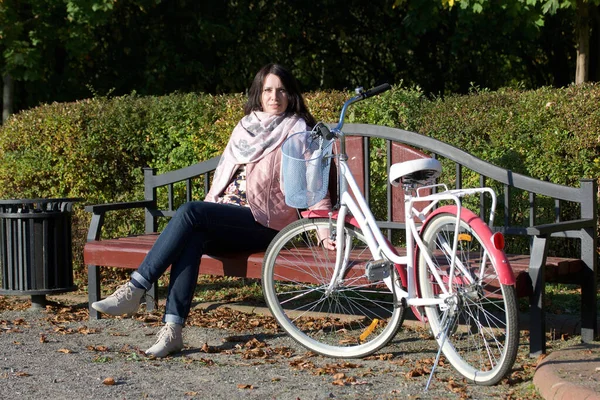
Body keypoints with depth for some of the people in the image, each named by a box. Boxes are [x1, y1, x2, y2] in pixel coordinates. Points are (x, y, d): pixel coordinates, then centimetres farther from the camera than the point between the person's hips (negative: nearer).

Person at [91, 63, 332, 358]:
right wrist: (207, 216, 11)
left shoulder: (297, 130, 4)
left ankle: (134, 291, -29)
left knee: (190, 212, -29)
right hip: (226, 218, 5)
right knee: (192, 236, -30)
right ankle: (172, 329, -36)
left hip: (263, 223, -5)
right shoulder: (245, 127, 23)